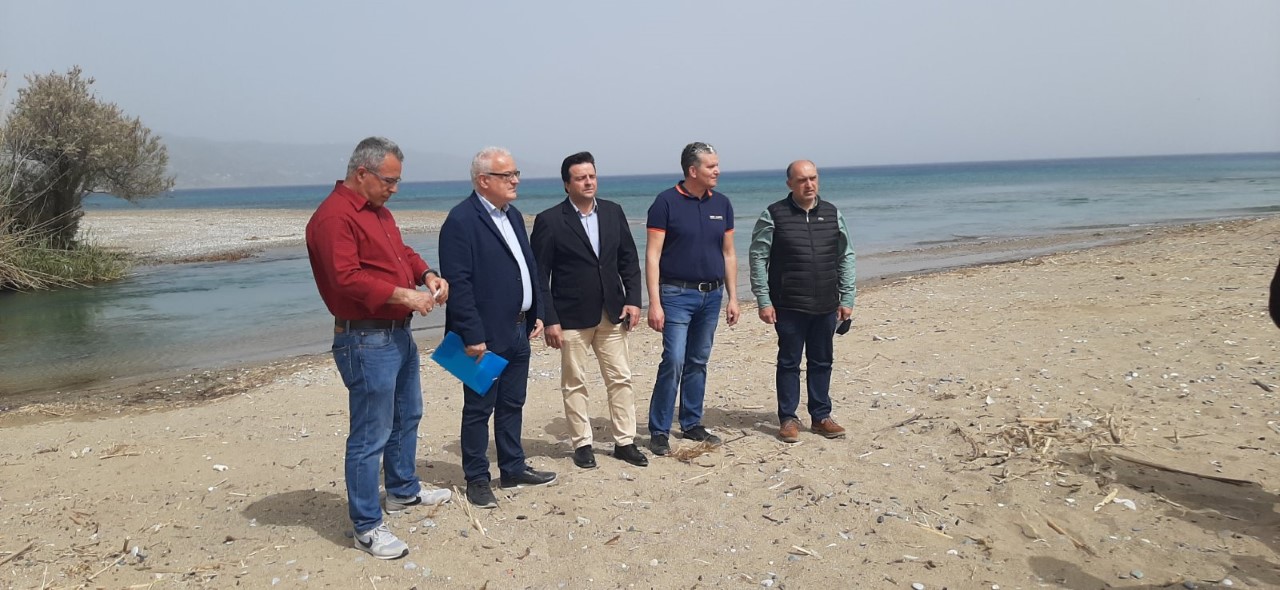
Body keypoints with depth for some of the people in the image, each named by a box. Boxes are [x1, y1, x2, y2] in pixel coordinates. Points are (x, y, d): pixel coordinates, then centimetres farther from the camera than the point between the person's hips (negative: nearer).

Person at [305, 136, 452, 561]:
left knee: (407, 417, 24)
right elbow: (346, 279, -26)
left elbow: (401, 251, 22)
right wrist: (403, 295, -25)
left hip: (399, 333, 11)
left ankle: (404, 490, 43)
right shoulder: (334, 216, -18)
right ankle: (367, 527, 9)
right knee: (370, 436, -3)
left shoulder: (378, 210, 13)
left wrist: (427, 275, 2)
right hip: (365, 340, -11)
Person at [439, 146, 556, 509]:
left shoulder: (513, 215, 12)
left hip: (518, 331, 8)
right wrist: (472, 336, -21)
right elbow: (458, 283, -19)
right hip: (486, 336, -8)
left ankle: (513, 469, 30)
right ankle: (477, 480, 17)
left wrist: (537, 313, 12)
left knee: (512, 405, 18)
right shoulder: (461, 220, -15)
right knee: (479, 409, 5)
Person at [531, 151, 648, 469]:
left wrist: (632, 299, 0)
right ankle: (582, 444, 20)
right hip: (571, 318, -4)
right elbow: (540, 275, -8)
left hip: (612, 314, 4)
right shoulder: (549, 220, -8)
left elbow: (629, 259, 10)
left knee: (620, 379, 8)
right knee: (574, 383, 7)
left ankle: (624, 441, 19)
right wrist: (549, 320, -11)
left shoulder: (613, 212, 4)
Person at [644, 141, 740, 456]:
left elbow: (728, 254, 14)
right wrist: (655, 303, -16)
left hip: (711, 294, 5)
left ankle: (692, 424, 24)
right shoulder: (667, 201, -8)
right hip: (677, 294, -5)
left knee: (698, 362, 12)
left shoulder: (721, 203, 8)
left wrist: (733, 297, 9)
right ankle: (659, 431, 0)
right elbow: (652, 255, -10)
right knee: (674, 361, -10)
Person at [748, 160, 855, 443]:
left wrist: (847, 298, 6)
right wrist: (763, 300, -9)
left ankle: (821, 416, 24)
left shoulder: (832, 214, 7)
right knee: (789, 362, 5)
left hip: (826, 306, 4)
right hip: (789, 307, -4)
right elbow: (757, 257, -4)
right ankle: (788, 418, 16)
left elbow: (846, 257, 11)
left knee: (822, 362, 12)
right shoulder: (774, 215, -5)